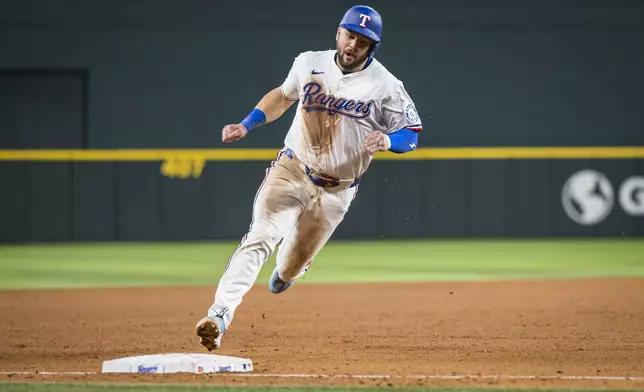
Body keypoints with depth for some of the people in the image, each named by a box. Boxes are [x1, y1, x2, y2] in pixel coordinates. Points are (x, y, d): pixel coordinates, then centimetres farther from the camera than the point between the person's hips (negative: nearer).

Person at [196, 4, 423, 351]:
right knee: (260, 238, -20)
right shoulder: (309, 63, -2)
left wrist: (388, 140, -26)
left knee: (295, 260, 10)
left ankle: (284, 273, 51)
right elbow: (283, 95, 17)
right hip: (291, 171, 0)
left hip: (335, 191, 0)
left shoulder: (386, 86, -10)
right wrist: (246, 126, 8)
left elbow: (411, 134, -4)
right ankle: (220, 314, -31)